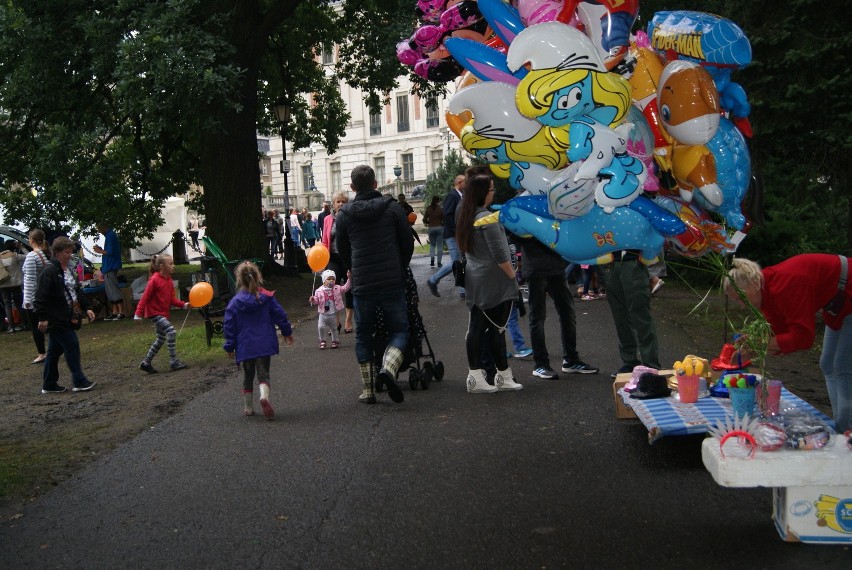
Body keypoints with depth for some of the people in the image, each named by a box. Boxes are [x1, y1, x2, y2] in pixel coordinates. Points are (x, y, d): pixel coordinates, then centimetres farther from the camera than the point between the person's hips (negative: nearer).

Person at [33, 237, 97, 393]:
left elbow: (77, 291, 21)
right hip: (56, 319, -9)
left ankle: (49, 385, 21)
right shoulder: (50, 271, -15)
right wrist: (42, 318, -21)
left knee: (55, 351, 13)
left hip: (67, 318, 9)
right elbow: (41, 296, -18)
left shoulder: (67, 270, 15)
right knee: (72, 346, -8)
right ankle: (79, 382, -3)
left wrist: (86, 308, 14)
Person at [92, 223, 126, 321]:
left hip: (110, 268, -11)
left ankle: (121, 312, -11)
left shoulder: (110, 236, -14)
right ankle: (115, 312, 16)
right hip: (108, 268, 11)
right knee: (110, 291, 12)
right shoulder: (111, 235, 17)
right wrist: (101, 250, 12)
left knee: (114, 290, -11)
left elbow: (110, 252, -20)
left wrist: (100, 251, -6)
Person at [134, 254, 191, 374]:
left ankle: (146, 363, 26)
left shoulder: (169, 280, 6)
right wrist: (138, 314, -17)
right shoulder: (154, 280, -17)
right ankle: (173, 362, -14)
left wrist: (184, 305, -6)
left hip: (163, 313, 9)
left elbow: (172, 299, 8)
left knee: (161, 339, 14)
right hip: (154, 312, -9)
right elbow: (145, 297, -16)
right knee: (171, 332, -20)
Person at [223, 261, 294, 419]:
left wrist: (229, 346, 8)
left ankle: (248, 407, 21)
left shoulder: (235, 302, -4)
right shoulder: (267, 297, -2)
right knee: (263, 373, 1)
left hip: (245, 346, 1)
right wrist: (287, 332, 17)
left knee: (248, 375, 16)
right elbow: (280, 315, 3)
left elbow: (229, 326, -2)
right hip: (264, 344, 0)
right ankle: (264, 396, -28)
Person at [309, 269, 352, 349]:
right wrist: (313, 299, -23)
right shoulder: (319, 291, -4)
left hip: (333, 314, 1)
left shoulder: (337, 288, -1)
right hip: (323, 314, -1)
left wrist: (349, 279, -17)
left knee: (334, 328, 12)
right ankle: (322, 341, 11)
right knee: (321, 327, -8)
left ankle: (335, 341, 28)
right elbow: (316, 300, -1)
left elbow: (346, 287, -6)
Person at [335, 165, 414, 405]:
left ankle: (367, 390, 12)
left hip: (361, 285, 2)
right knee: (399, 330, 9)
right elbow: (408, 243, 2)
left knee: (363, 335, 13)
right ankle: (388, 368, -18)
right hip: (392, 283, -1)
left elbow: (342, 250, 12)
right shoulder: (392, 207, -1)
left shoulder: (344, 214, 3)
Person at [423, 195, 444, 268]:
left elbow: (424, 220, 1)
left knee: (432, 244, 15)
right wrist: (442, 223, 10)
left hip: (431, 228, 2)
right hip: (439, 227, -2)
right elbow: (444, 219, -10)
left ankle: (432, 258, -6)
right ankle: (439, 262, 6)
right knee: (439, 245, 5)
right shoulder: (440, 209, -8)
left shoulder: (428, 209, 0)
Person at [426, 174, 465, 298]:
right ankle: (433, 281, 7)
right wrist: (456, 231, -20)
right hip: (453, 235, -9)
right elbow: (447, 215, -21)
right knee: (455, 263, -8)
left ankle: (463, 291, 11)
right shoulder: (452, 195, -13)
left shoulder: (459, 196, 15)